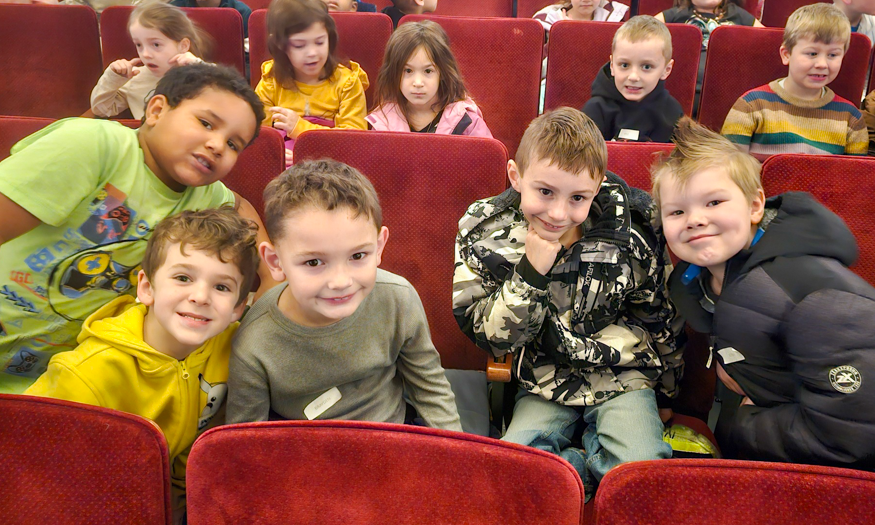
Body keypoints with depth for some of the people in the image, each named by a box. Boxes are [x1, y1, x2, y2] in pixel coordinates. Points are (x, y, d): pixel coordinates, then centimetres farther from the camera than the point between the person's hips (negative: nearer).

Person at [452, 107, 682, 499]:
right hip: (545, 383, 1)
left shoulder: (628, 231, -12)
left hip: (622, 377, 0)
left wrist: (664, 394, 15)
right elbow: (490, 337, -12)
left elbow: (660, 319, 4)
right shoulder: (485, 235, -12)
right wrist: (529, 274, -26)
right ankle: (595, 467, -2)